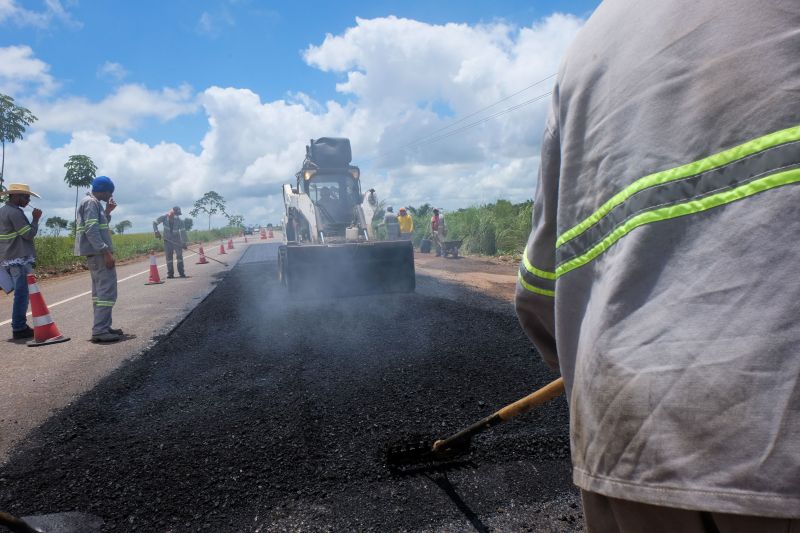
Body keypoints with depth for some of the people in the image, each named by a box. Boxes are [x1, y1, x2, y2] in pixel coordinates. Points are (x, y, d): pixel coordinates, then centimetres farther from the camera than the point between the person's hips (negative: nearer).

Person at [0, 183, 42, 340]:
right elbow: (29, 234, -15)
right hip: (19, 259, -10)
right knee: (22, 294, -6)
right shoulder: (15, 212, -14)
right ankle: (19, 328, -3)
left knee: (20, 293, 15)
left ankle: (20, 326, 20)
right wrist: (36, 218, -3)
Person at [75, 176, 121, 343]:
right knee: (107, 290, -12)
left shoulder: (92, 202, 19)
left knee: (100, 290, 14)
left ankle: (102, 327, 20)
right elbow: (92, 230, -21)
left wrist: (107, 212, 13)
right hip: (99, 252, -11)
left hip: (96, 252, 11)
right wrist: (106, 252, -24)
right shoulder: (91, 202, -12)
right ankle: (100, 331, -14)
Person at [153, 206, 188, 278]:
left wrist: (184, 242, -22)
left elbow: (183, 232, -16)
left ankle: (181, 273, 2)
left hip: (177, 240, -1)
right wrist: (156, 231, -15)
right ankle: (170, 273, 4)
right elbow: (154, 223, -1)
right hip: (167, 240, 1)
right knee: (168, 257, 0)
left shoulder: (179, 221, -14)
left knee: (179, 256, -6)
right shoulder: (164, 217, -11)